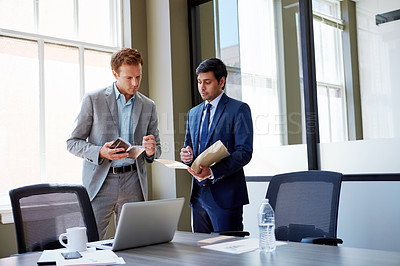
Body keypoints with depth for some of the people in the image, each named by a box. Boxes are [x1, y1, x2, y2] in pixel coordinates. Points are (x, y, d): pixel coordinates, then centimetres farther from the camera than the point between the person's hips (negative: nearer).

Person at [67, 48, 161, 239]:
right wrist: (100, 152, -17)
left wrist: (151, 151, -8)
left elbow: (157, 149, 17)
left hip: (133, 182, 3)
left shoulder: (148, 106, 10)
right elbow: (73, 143, 1)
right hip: (99, 182, -2)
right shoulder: (93, 100, 0)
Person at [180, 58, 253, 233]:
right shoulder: (193, 113, 17)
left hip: (225, 194, -6)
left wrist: (212, 172, -23)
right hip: (198, 194, 6)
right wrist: (186, 155, -3)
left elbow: (244, 152, -12)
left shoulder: (239, 109, -4)